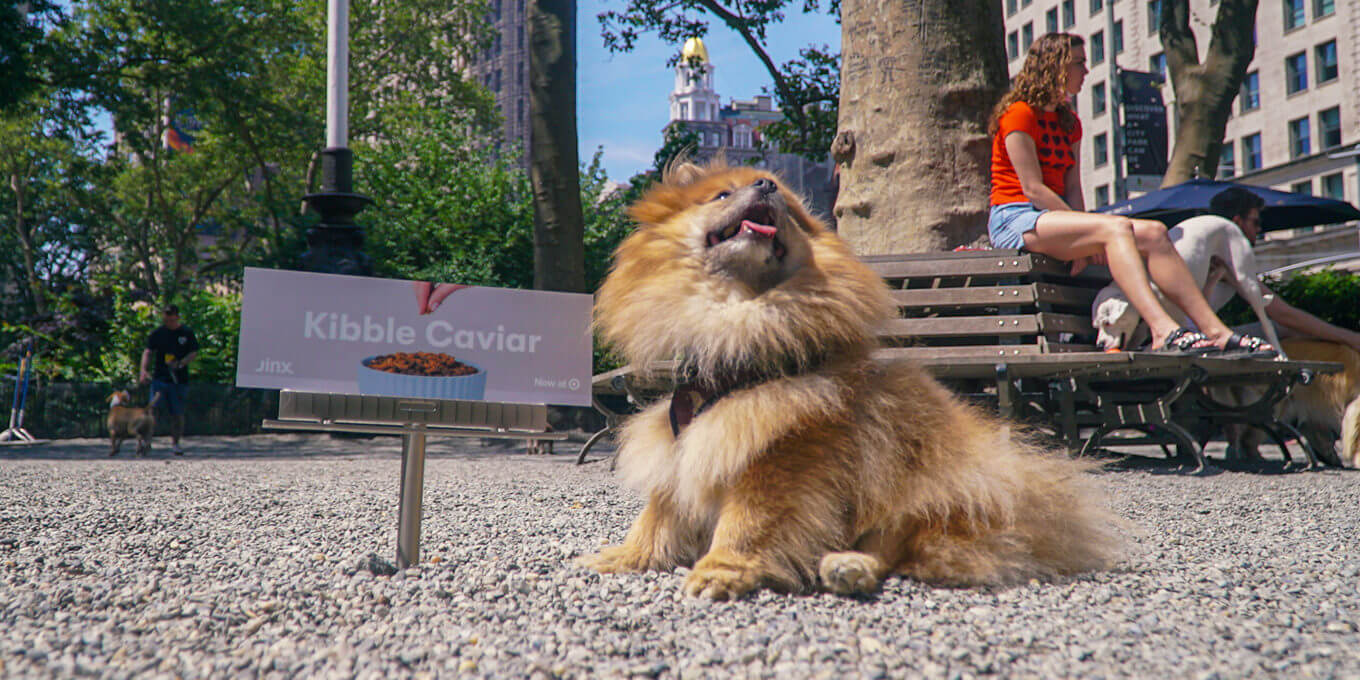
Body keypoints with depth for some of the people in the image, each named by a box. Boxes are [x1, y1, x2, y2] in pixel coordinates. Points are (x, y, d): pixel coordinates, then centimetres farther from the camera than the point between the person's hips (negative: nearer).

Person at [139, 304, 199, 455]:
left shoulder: (187, 333, 4)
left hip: (179, 379, 0)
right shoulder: (157, 333, 4)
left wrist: (181, 363, -14)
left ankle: (175, 443, 17)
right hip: (160, 378, 0)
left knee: (178, 413, 5)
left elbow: (194, 353, 4)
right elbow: (148, 352, 2)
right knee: (155, 409, -12)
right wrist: (144, 370, -13)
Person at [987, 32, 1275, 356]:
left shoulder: (1069, 123, 21)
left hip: (1056, 217, 8)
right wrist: (1086, 228, -16)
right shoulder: (1020, 114, -6)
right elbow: (1032, 188, -14)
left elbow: (1072, 188, 9)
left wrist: (1083, 242, -8)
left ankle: (1215, 330, -22)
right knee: (1116, 227, -32)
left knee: (1153, 233, -14)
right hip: (1015, 220, -8)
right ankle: (1163, 331, -45)